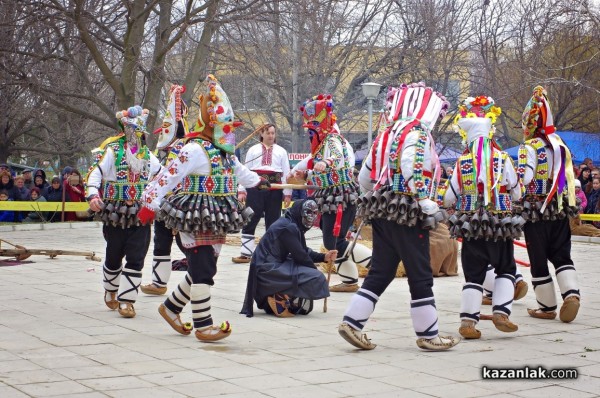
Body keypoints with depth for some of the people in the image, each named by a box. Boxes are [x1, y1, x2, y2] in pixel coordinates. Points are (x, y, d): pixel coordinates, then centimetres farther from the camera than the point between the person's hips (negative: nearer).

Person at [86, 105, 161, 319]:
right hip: (115, 215, -3)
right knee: (114, 257, 11)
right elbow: (95, 173, -15)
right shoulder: (112, 151, -6)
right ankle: (111, 291, 36)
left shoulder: (147, 155, 11)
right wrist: (93, 195, -31)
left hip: (140, 215, 3)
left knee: (136, 259, -5)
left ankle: (126, 300, 1)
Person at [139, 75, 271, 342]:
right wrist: (150, 204, -20)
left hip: (216, 221, 9)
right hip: (196, 220, -9)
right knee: (202, 270, -8)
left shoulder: (225, 153, 14)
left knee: (205, 270, 13)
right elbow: (168, 177, -17)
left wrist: (258, 182, 48)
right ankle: (203, 326, -2)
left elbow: (239, 172, 35)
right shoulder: (194, 150, -15)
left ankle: (171, 307, 30)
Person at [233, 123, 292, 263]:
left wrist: (287, 194, 1)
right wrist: (241, 190, 0)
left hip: (274, 190, 0)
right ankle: (246, 253, 3)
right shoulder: (253, 150, 10)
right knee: (250, 220, -1)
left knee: (273, 221, 6)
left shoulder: (281, 151, 11)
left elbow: (286, 173, 7)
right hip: (255, 188, 0)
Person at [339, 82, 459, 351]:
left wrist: (375, 199, 32)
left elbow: (365, 176, 18)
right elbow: (413, 169, -25)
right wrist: (429, 206, -23)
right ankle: (428, 335, 8)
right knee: (420, 276, 1)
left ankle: (352, 323, 9)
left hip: (382, 212, 8)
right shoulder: (417, 132, -9)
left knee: (380, 273, 12)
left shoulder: (388, 133, 16)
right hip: (407, 214, -8)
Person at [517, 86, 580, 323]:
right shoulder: (561, 145, 10)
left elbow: (523, 178, -23)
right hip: (560, 209, 6)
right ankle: (571, 294, -10)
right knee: (561, 256, 10)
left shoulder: (530, 147, -11)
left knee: (539, 260, 4)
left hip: (536, 210, -6)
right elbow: (570, 177, 14)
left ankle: (547, 306, 9)